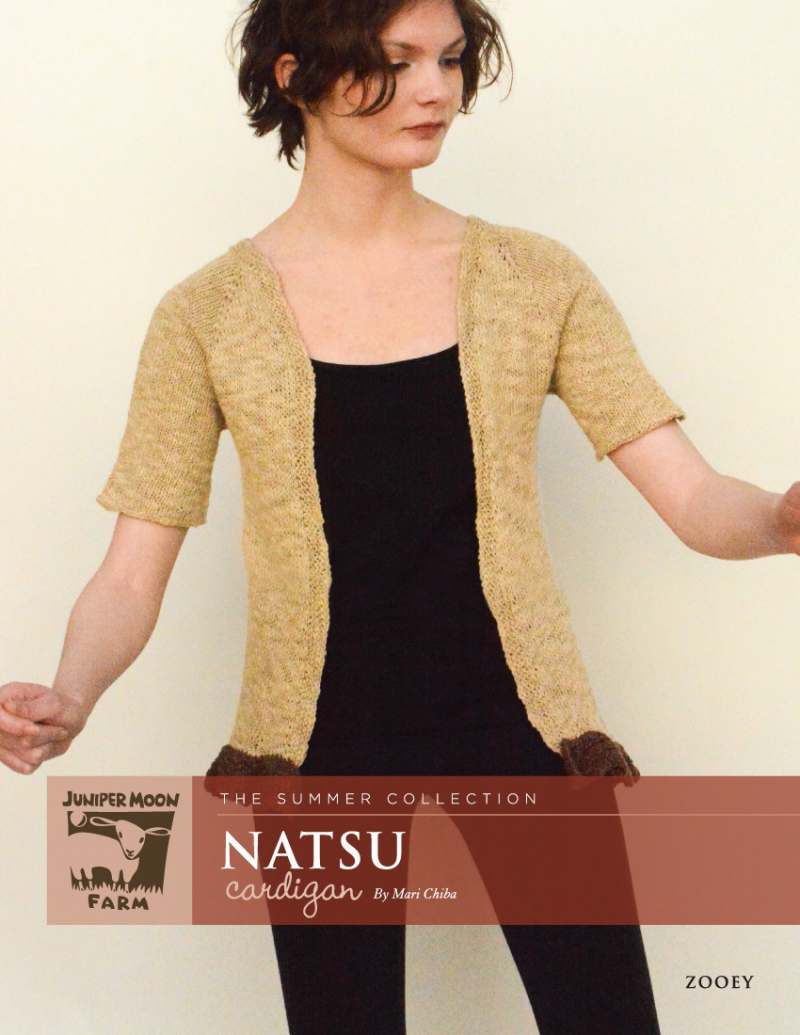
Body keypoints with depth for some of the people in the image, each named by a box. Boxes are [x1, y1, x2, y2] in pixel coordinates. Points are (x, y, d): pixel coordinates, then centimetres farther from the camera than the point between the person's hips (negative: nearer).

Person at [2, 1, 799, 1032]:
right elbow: (130, 577, -4)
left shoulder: (536, 280, -1)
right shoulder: (210, 315, -4)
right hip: (325, 754, 0)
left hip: (518, 731, 1)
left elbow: (694, 499, -5)